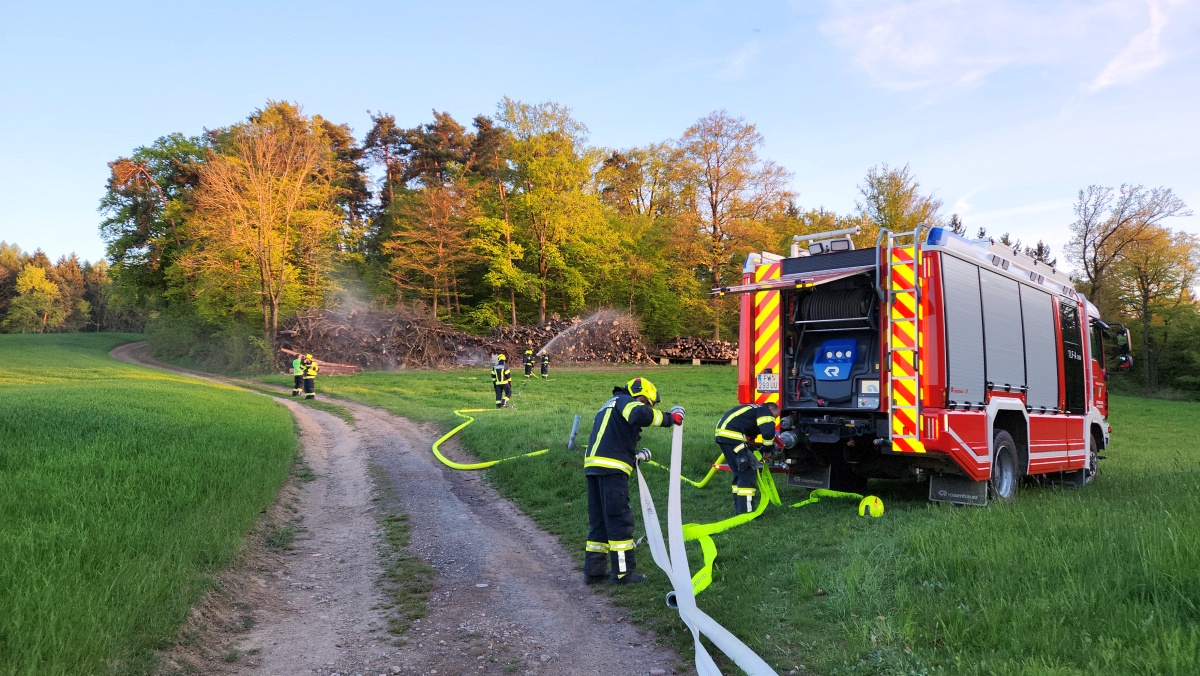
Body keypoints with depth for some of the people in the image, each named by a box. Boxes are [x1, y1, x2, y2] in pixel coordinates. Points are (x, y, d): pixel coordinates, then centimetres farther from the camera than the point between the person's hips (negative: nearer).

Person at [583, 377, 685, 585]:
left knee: (599, 520, 14)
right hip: (611, 469, -9)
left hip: (593, 466, 9)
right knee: (619, 520, -3)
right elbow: (640, 415, -23)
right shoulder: (624, 400, 1)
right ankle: (623, 572, 2)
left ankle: (594, 570, 18)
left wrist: (635, 457, 17)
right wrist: (670, 418, -14)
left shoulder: (609, 406, 30)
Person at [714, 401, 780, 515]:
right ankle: (745, 511, -6)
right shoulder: (765, 411, 0)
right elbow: (768, 432, -17)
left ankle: (738, 509, 22)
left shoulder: (754, 410, 29)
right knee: (748, 473, -5)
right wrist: (767, 450, -3)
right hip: (732, 434, -10)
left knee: (740, 472, 18)